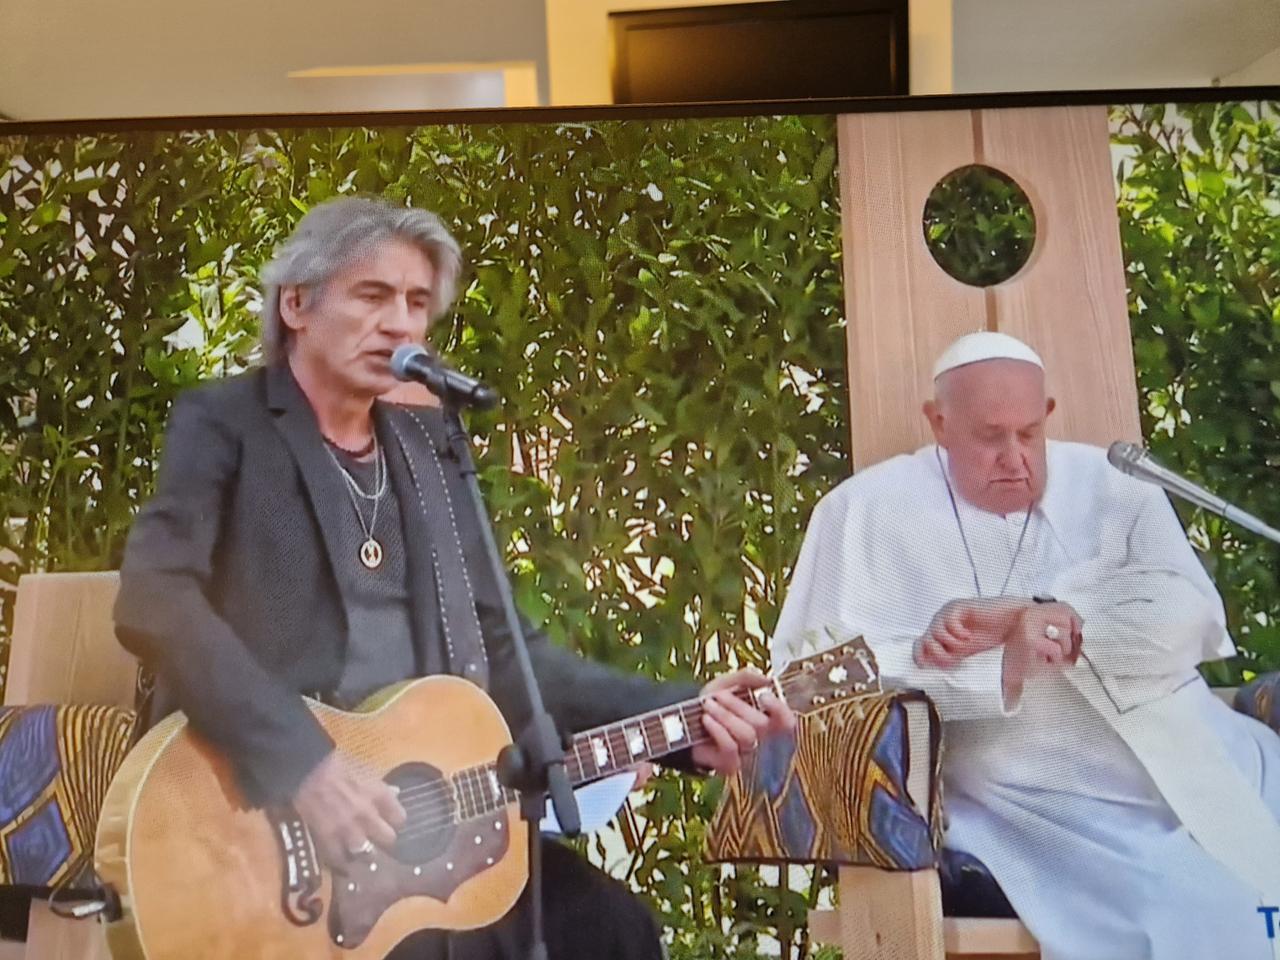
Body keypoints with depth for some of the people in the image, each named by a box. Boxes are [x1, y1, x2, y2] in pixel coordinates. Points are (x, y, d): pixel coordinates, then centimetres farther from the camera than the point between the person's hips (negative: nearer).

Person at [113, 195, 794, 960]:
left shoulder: (429, 445, 13)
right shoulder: (221, 423, -2)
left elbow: (499, 648, 10)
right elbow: (155, 602, -18)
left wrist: (680, 716, -3)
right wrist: (304, 760, -30)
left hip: (424, 797, 5)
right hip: (254, 800, -5)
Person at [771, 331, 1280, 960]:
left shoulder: (1110, 483, 10)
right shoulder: (870, 509, 1)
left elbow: (1192, 614, -5)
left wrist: (1022, 616, -17)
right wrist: (999, 669, -17)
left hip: (1201, 764, 4)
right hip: (1045, 809, -4)